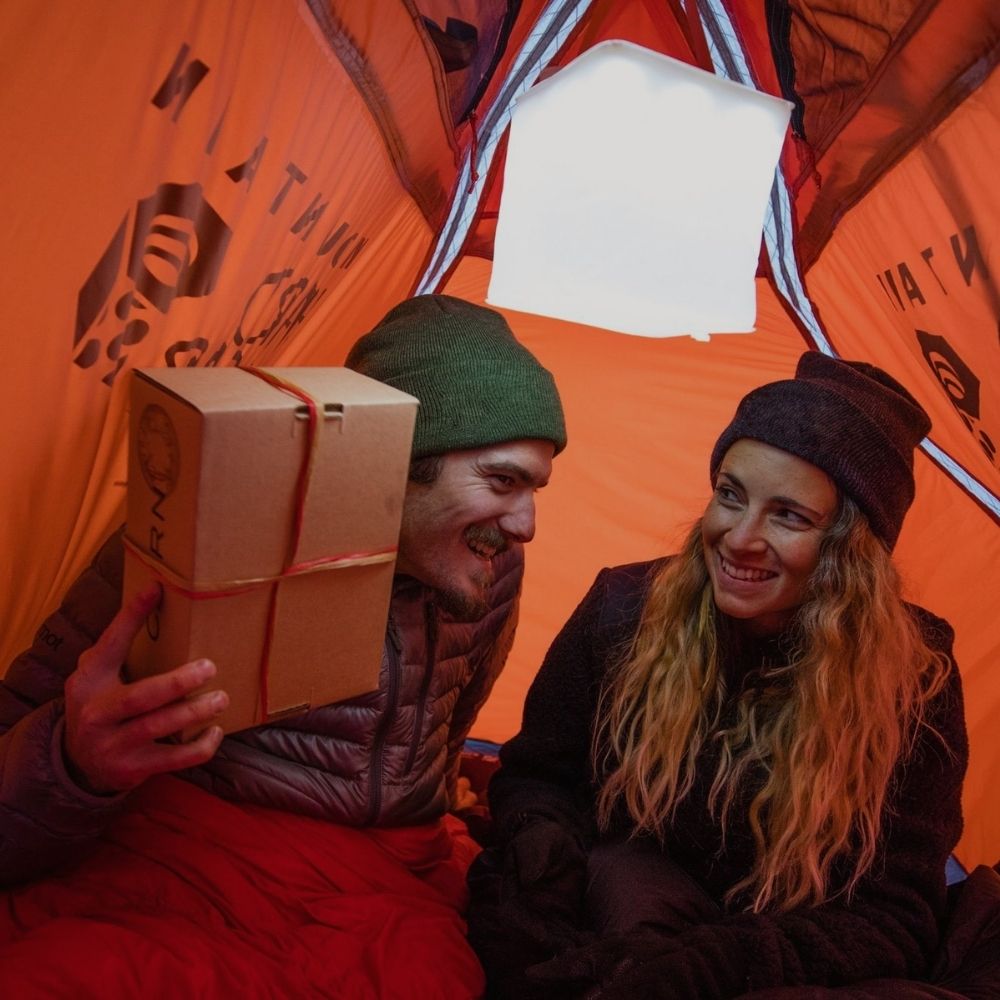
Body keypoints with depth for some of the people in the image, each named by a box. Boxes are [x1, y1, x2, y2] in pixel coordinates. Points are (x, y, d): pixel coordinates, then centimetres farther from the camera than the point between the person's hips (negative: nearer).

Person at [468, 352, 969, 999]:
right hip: (619, 910, 1)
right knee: (619, 876, -34)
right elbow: (535, 777, 0)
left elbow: (897, 921, -15)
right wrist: (542, 854, -25)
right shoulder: (625, 612, -12)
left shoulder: (913, 680, -15)